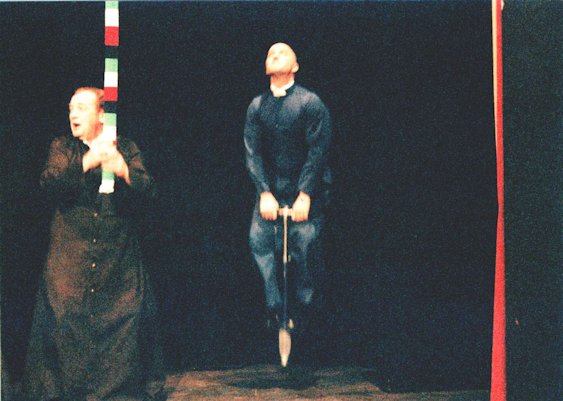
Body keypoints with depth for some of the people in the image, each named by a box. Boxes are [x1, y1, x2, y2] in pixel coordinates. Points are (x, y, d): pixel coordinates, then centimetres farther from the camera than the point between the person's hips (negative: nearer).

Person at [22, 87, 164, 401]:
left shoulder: (127, 149, 10)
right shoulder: (62, 148, 11)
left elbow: (148, 190, -4)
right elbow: (50, 182, -8)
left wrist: (124, 171, -24)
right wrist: (86, 163, -22)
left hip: (120, 261, 0)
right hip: (70, 260, 0)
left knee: (129, 322, -3)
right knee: (64, 322, -5)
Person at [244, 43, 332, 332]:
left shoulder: (310, 103, -6)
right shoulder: (257, 106, 5)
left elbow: (317, 151, -10)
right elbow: (252, 152, 0)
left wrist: (305, 195, -15)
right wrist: (265, 193, -10)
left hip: (305, 192, -3)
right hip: (270, 191, 4)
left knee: (306, 251, -4)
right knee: (259, 242, -6)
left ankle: (304, 311, 13)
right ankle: (273, 306, 6)